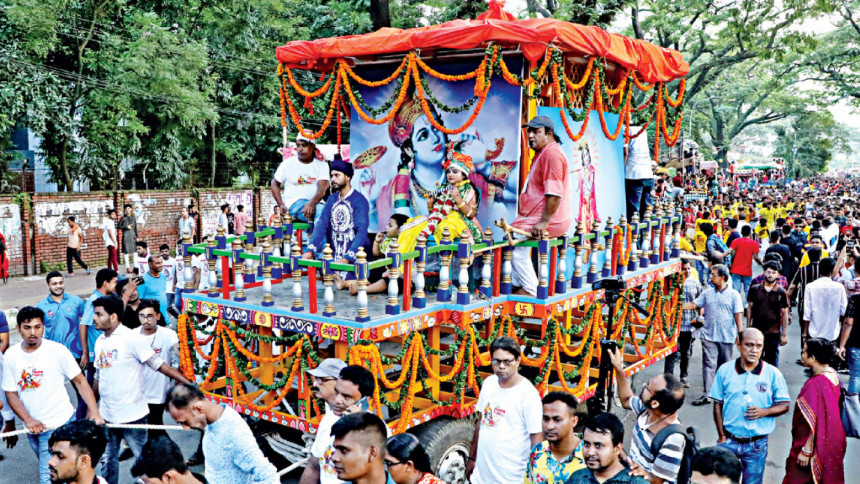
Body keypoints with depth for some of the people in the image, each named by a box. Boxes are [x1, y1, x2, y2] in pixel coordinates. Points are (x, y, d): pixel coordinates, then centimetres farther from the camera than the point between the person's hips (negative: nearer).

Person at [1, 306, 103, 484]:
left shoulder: (57, 350, -10)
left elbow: (80, 381, -7)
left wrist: (95, 412, -18)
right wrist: (28, 420, -13)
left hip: (59, 424, -4)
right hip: (33, 428, 5)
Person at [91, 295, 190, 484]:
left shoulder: (130, 338, -15)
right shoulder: (100, 342, 7)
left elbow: (158, 364, -16)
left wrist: (188, 383, -22)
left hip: (131, 414, -7)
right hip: (106, 414, 7)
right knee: (108, 461, 17)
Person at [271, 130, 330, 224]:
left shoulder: (321, 165, 6)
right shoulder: (288, 163, 7)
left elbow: (322, 189, -8)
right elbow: (274, 183, 15)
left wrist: (312, 203, -28)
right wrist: (281, 204, 0)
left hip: (315, 203, 2)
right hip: (294, 203, -2)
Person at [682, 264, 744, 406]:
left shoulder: (733, 294, -1)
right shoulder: (707, 293, 8)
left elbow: (738, 315, -3)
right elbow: (693, 304, 9)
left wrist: (740, 334, -8)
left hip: (726, 337, -2)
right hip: (709, 336, 2)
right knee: (708, 365, -4)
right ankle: (706, 395, -5)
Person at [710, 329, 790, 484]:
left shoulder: (773, 374, -5)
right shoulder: (725, 370, -3)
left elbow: (784, 405, 2)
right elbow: (718, 405, 2)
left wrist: (764, 412, -18)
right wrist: (722, 437, -2)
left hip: (757, 445, 0)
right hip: (730, 441, 0)